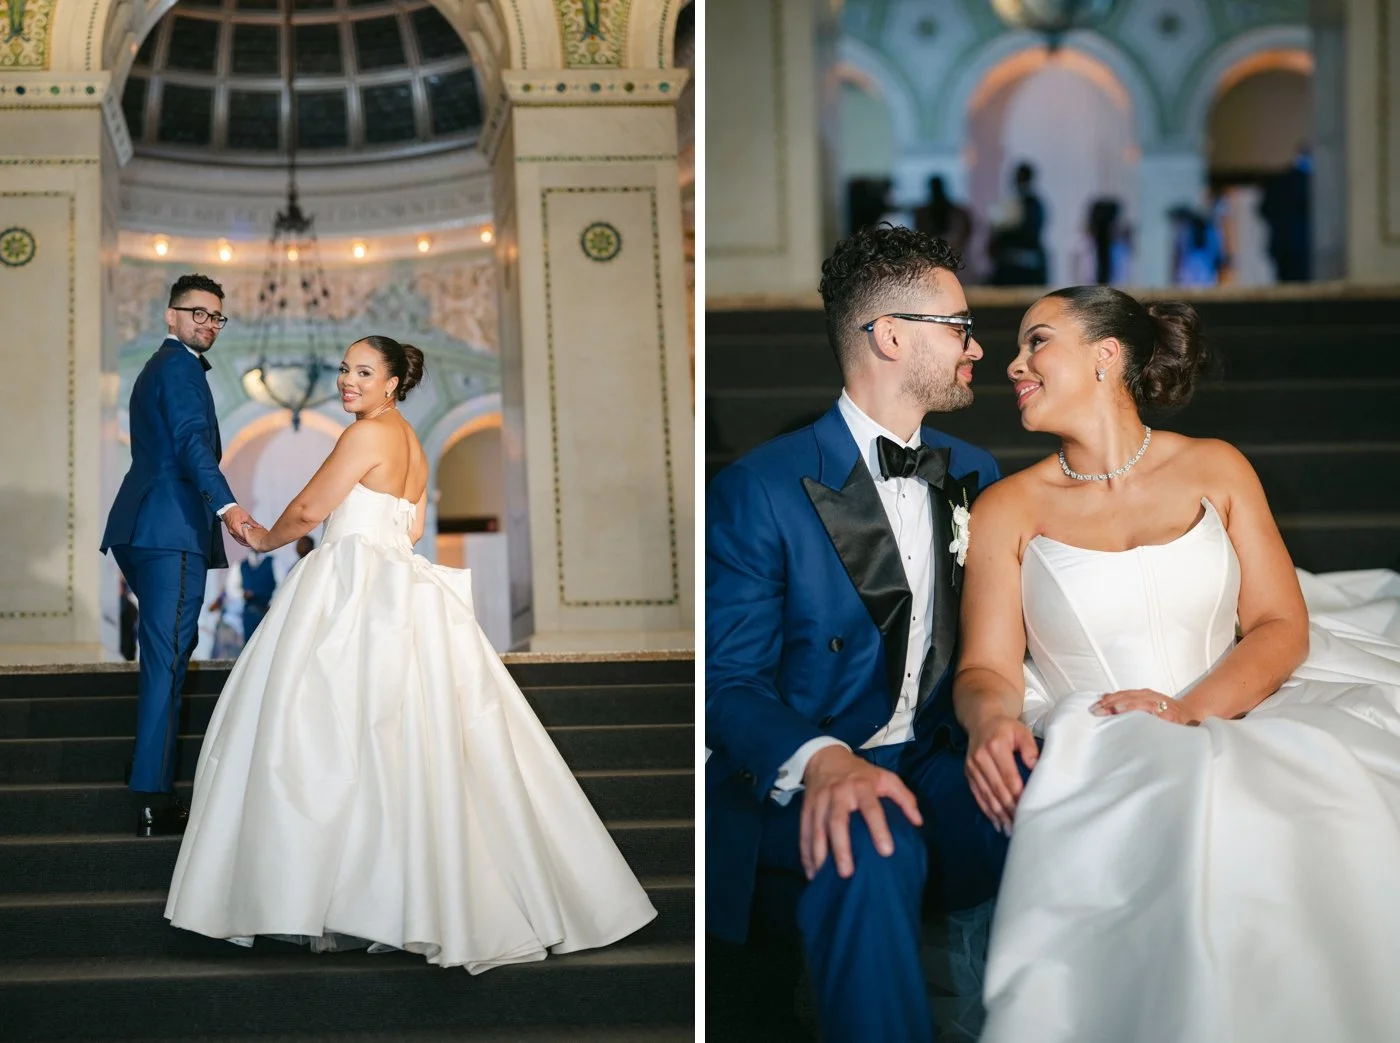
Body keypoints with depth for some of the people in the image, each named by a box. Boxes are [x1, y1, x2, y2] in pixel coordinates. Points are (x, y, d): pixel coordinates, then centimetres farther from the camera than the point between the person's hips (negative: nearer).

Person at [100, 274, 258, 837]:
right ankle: (153, 800, -12)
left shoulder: (156, 368, 25)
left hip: (142, 530, 10)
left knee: (163, 655, 18)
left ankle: (149, 770, 26)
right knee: (167, 659, -11)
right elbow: (192, 440, -24)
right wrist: (225, 505, -37)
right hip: (173, 529, -10)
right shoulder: (180, 367, -8)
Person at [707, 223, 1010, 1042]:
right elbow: (731, 682, -9)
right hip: (794, 780, -5)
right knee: (873, 851, -39)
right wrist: (822, 761, -31)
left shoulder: (976, 474, 14)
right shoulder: (758, 491, -7)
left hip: (934, 760, 5)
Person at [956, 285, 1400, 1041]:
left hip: (1229, 727, 2)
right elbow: (986, 668, 1)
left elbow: (1282, 627, 5)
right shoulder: (1009, 510, 8)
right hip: (1093, 763, -2)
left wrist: (1189, 708, -14)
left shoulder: (1215, 470, 11)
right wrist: (991, 716, -24)